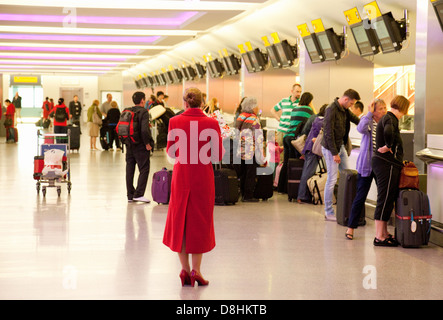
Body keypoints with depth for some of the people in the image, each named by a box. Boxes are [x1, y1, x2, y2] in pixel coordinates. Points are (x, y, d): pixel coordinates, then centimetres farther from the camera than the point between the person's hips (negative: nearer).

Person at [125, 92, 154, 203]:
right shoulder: (143, 112, -13)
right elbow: (144, 130, -23)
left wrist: (126, 141, 13)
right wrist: (147, 143, -13)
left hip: (129, 145, 7)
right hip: (140, 146, -6)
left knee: (129, 170, 11)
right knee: (144, 170, 1)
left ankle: (130, 195, 15)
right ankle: (138, 194, -6)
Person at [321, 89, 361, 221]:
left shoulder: (345, 110, 8)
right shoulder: (331, 110, -19)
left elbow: (355, 119, 22)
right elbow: (328, 133, -21)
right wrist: (334, 153, -20)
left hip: (341, 146, 9)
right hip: (330, 147, -9)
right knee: (332, 179, -5)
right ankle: (328, 212, 2)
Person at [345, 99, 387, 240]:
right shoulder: (367, 120, -5)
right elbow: (361, 128, -28)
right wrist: (370, 113, -23)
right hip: (367, 164, -3)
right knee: (360, 196, -1)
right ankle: (351, 227, 9)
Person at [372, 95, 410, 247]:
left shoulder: (386, 118, 18)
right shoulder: (390, 119, -14)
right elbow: (388, 132, -38)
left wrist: (399, 160, 24)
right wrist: (389, 146, -20)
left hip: (382, 164, 10)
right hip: (387, 165, -10)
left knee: (386, 200, 15)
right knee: (385, 200, -6)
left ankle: (384, 233, 21)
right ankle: (379, 237, -3)